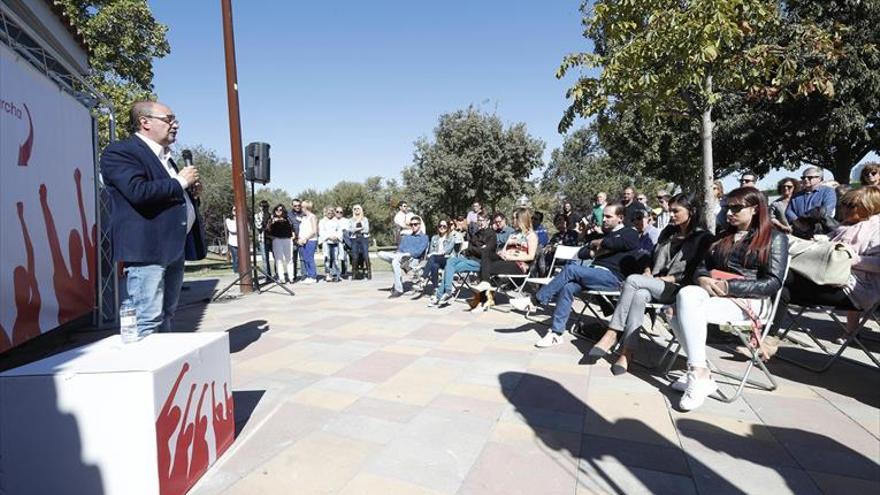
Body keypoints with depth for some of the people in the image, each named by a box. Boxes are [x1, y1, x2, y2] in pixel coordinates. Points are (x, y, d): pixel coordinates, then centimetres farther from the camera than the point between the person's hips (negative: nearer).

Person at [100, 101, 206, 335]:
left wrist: (191, 192, 12)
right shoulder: (120, 152, -5)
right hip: (146, 247, -9)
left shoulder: (164, 156, 23)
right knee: (148, 320, -9)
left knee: (165, 316, 14)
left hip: (173, 247, 9)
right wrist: (179, 182, -10)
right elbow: (138, 192, -22)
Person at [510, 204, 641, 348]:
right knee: (567, 287, -23)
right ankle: (556, 333, -25)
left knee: (571, 268, -26)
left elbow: (611, 243, -18)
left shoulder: (630, 234, 4)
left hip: (613, 277, -7)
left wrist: (595, 243, 2)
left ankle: (534, 301, -20)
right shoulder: (602, 235, 27)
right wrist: (596, 251, 0)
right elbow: (581, 253, 19)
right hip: (595, 273, 7)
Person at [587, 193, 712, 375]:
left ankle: (612, 334, -29)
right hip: (655, 285, 5)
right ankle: (627, 352, -41)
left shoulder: (703, 237, 3)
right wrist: (648, 272, 3)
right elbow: (653, 258, 23)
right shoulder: (668, 232, 22)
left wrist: (667, 278, -12)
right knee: (640, 295, -33)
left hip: (677, 289, -5)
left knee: (633, 280, -29)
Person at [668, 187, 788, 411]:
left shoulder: (774, 238, 7)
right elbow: (702, 267, 19)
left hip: (747, 299, -5)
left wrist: (729, 286, -16)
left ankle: (699, 375, -27)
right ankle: (698, 371, -30)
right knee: (686, 294, -31)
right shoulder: (724, 236, 26)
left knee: (688, 309, -33)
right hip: (713, 292, 6)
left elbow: (773, 283, -5)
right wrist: (703, 280, -6)